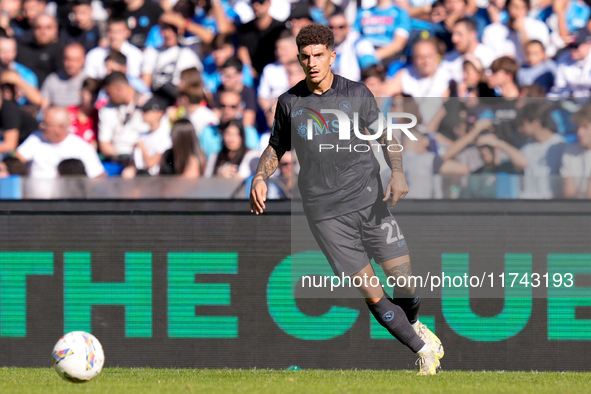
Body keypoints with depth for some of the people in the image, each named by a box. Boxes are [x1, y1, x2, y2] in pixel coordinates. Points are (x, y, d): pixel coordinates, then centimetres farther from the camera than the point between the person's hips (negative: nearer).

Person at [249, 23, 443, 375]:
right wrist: (260, 177, -2)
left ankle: (414, 324, 34)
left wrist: (398, 173, -9)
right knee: (372, 294, -6)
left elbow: (385, 136, 8)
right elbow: (277, 147, 17)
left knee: (406, 282, -1)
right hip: (325, 211, 0)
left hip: (369, 200, 0)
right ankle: (423, 350, 11)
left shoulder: (357, 94, 1)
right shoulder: (289, 102, 3)